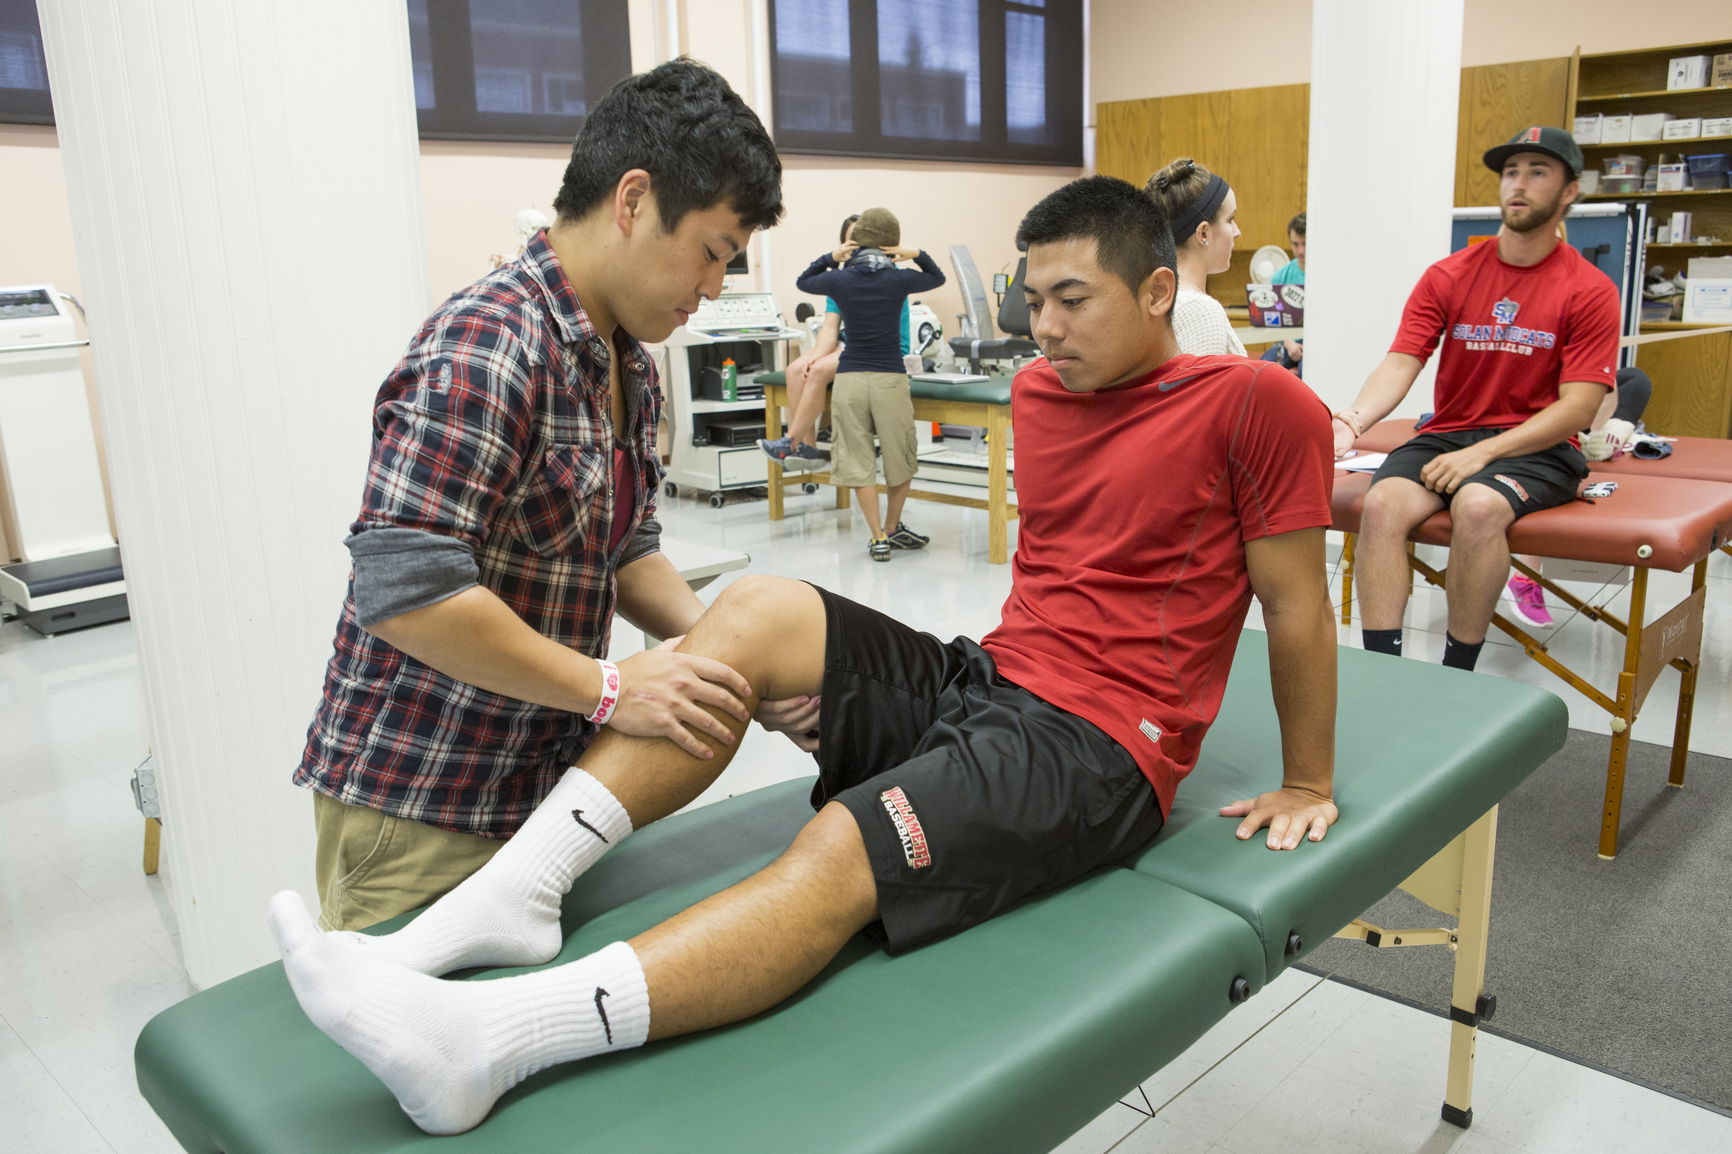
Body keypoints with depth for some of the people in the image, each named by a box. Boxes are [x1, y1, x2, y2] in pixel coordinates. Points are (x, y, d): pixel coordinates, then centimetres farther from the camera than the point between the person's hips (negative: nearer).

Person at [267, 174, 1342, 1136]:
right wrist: (1005, 660, 18)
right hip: (979, 679, 7)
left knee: (843, 851, -31)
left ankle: (481, 1044, -39)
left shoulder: (1253, 402, -6)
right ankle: (511, 900, -24)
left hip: (1097, 748, -6)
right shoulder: (1041, 388, 14)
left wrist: (1308, 785, 3)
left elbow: (1298, 603, -3)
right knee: (758, 610, -17)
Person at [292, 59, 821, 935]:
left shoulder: (628, 366, 9)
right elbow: (404, 588, -27)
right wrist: (607, 687, -21)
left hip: (545, 784, 8)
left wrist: (733, 662, 0)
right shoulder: (486, 346, -21)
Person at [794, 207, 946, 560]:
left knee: (858, 462, 5)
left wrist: (830, 258, 14)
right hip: (890, 378, -1)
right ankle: (892, 529, 26)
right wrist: (918, 255, 7)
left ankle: (878, 538, 4)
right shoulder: (898, 280, -2)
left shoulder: (840, 280, 1)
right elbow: (938, 278, 18)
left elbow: (802, 281, 22)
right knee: (900, 461, 15)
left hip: (849, 378, 1)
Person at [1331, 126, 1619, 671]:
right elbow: (1400, 364, -3)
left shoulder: (1590, 292, -1)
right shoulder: (1448, 276, 7)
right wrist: (1354, 418, -26)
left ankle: (1456, 677, -20)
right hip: (1448, 435, 3)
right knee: (1382, 503, -27)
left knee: (1478, 506, -35)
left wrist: (1482, 453, -20)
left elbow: (1578, 406, -8)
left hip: (1537, 448, -3)